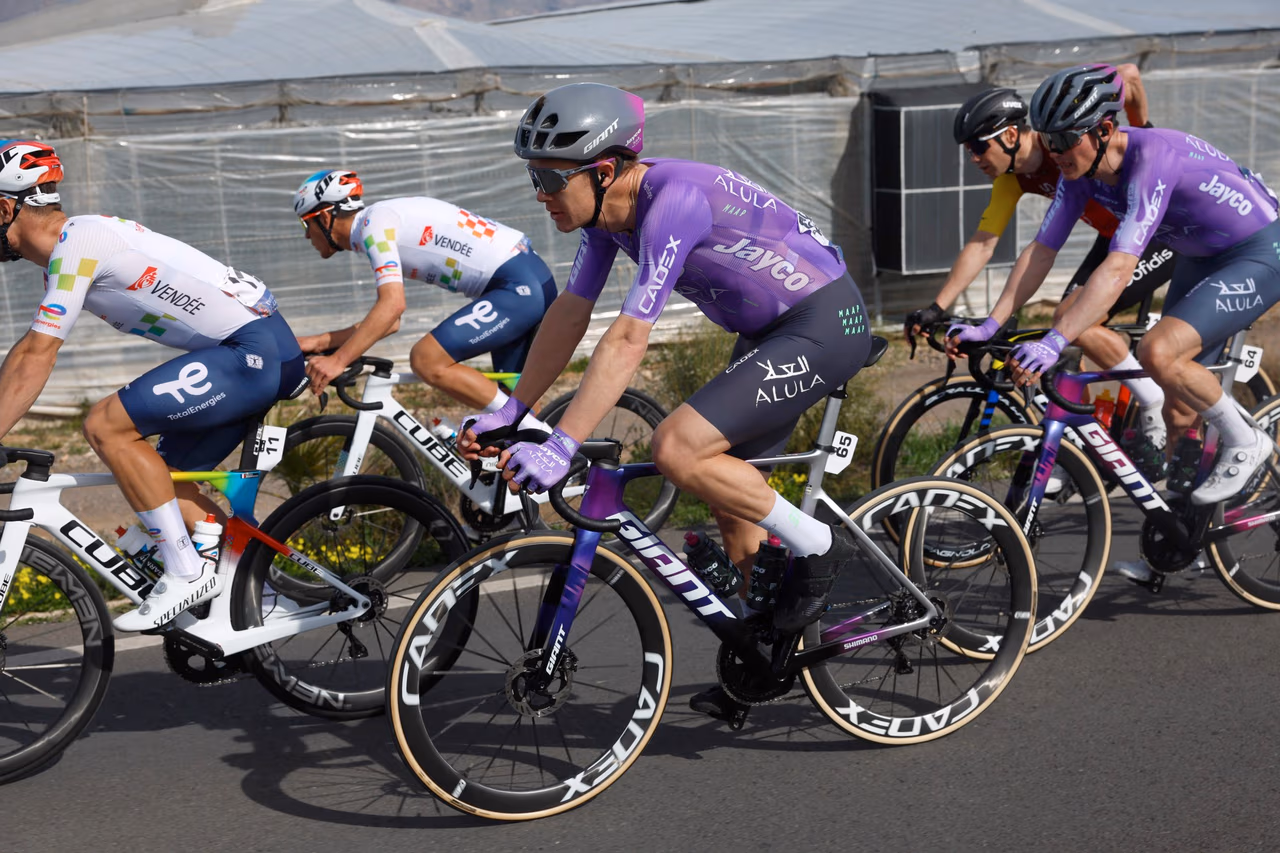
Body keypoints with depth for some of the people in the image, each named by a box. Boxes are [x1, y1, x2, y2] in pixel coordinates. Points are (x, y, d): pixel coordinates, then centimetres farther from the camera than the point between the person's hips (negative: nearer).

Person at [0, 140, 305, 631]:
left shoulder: (76, 242, -13)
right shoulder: (69, 252, 18)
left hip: (255, 350, -10)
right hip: (259, 353, 10)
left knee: (105, 425, -15)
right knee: (167, 481, 13)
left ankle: (187, 572, -10)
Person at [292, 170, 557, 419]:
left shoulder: (374, 223, -9)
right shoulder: (381, 223, 20)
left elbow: (392, 305, -22)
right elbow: (390, 321, 21)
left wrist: (338, 360, -21)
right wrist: (321, 341, 13)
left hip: (518, 287, -10)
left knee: (425, 360, -14)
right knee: (513, 396, 16)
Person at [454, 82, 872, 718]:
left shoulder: (673, 199, -28)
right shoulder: (608, 209, -1)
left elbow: (628, 340, -34)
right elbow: (570, 313, 6)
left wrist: (559, 448, -36)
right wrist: (510, 412, 5)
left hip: (823, 325, -9)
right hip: (768, 332, 10)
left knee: (677, 449, -22)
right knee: (732, 502, 12)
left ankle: (818, 546, -5)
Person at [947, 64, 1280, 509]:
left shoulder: (1152, 158, -33)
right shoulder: (1080, 171, -10)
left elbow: (1119, 266, -41)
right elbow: (1040, 251, -7)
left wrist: (1054, 342, -47)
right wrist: (989, 325, -16)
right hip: (1201, 258, 8)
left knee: (1158, 353, -24)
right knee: (1180, 405, 6)